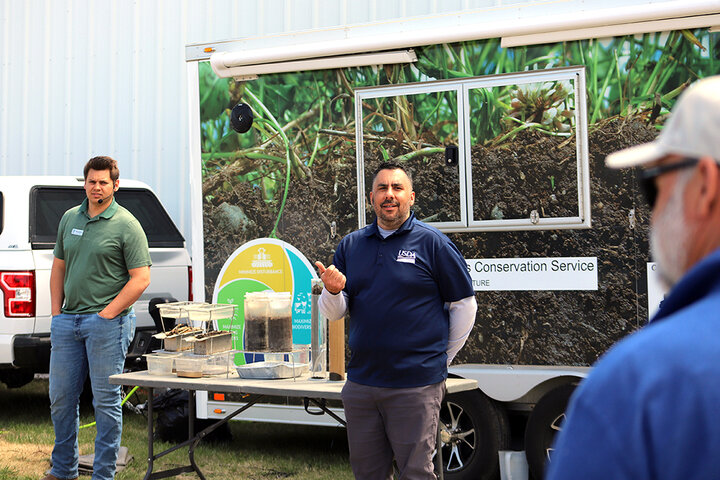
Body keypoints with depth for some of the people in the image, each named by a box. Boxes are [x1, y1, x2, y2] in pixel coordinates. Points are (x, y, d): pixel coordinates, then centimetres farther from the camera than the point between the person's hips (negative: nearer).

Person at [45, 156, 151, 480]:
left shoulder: (126, 225, -6)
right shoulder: (69, 219, 12)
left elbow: (141, 279, -10)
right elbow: (58, 268, 18)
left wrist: (106, 314, -13)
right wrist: (57, 313, 9)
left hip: (106, 322, -6)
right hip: (67, 321, 6)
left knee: (106, 401, 0)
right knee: (61, 398, 12)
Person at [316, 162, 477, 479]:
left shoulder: (433, 243, -4)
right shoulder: (350, 245, 9)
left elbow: (464, 306, 1)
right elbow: (333, 314, 9)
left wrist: (442, 358, 5)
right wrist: (333, 291, -13)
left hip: (416, 385, -4)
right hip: (361, 383, 5)